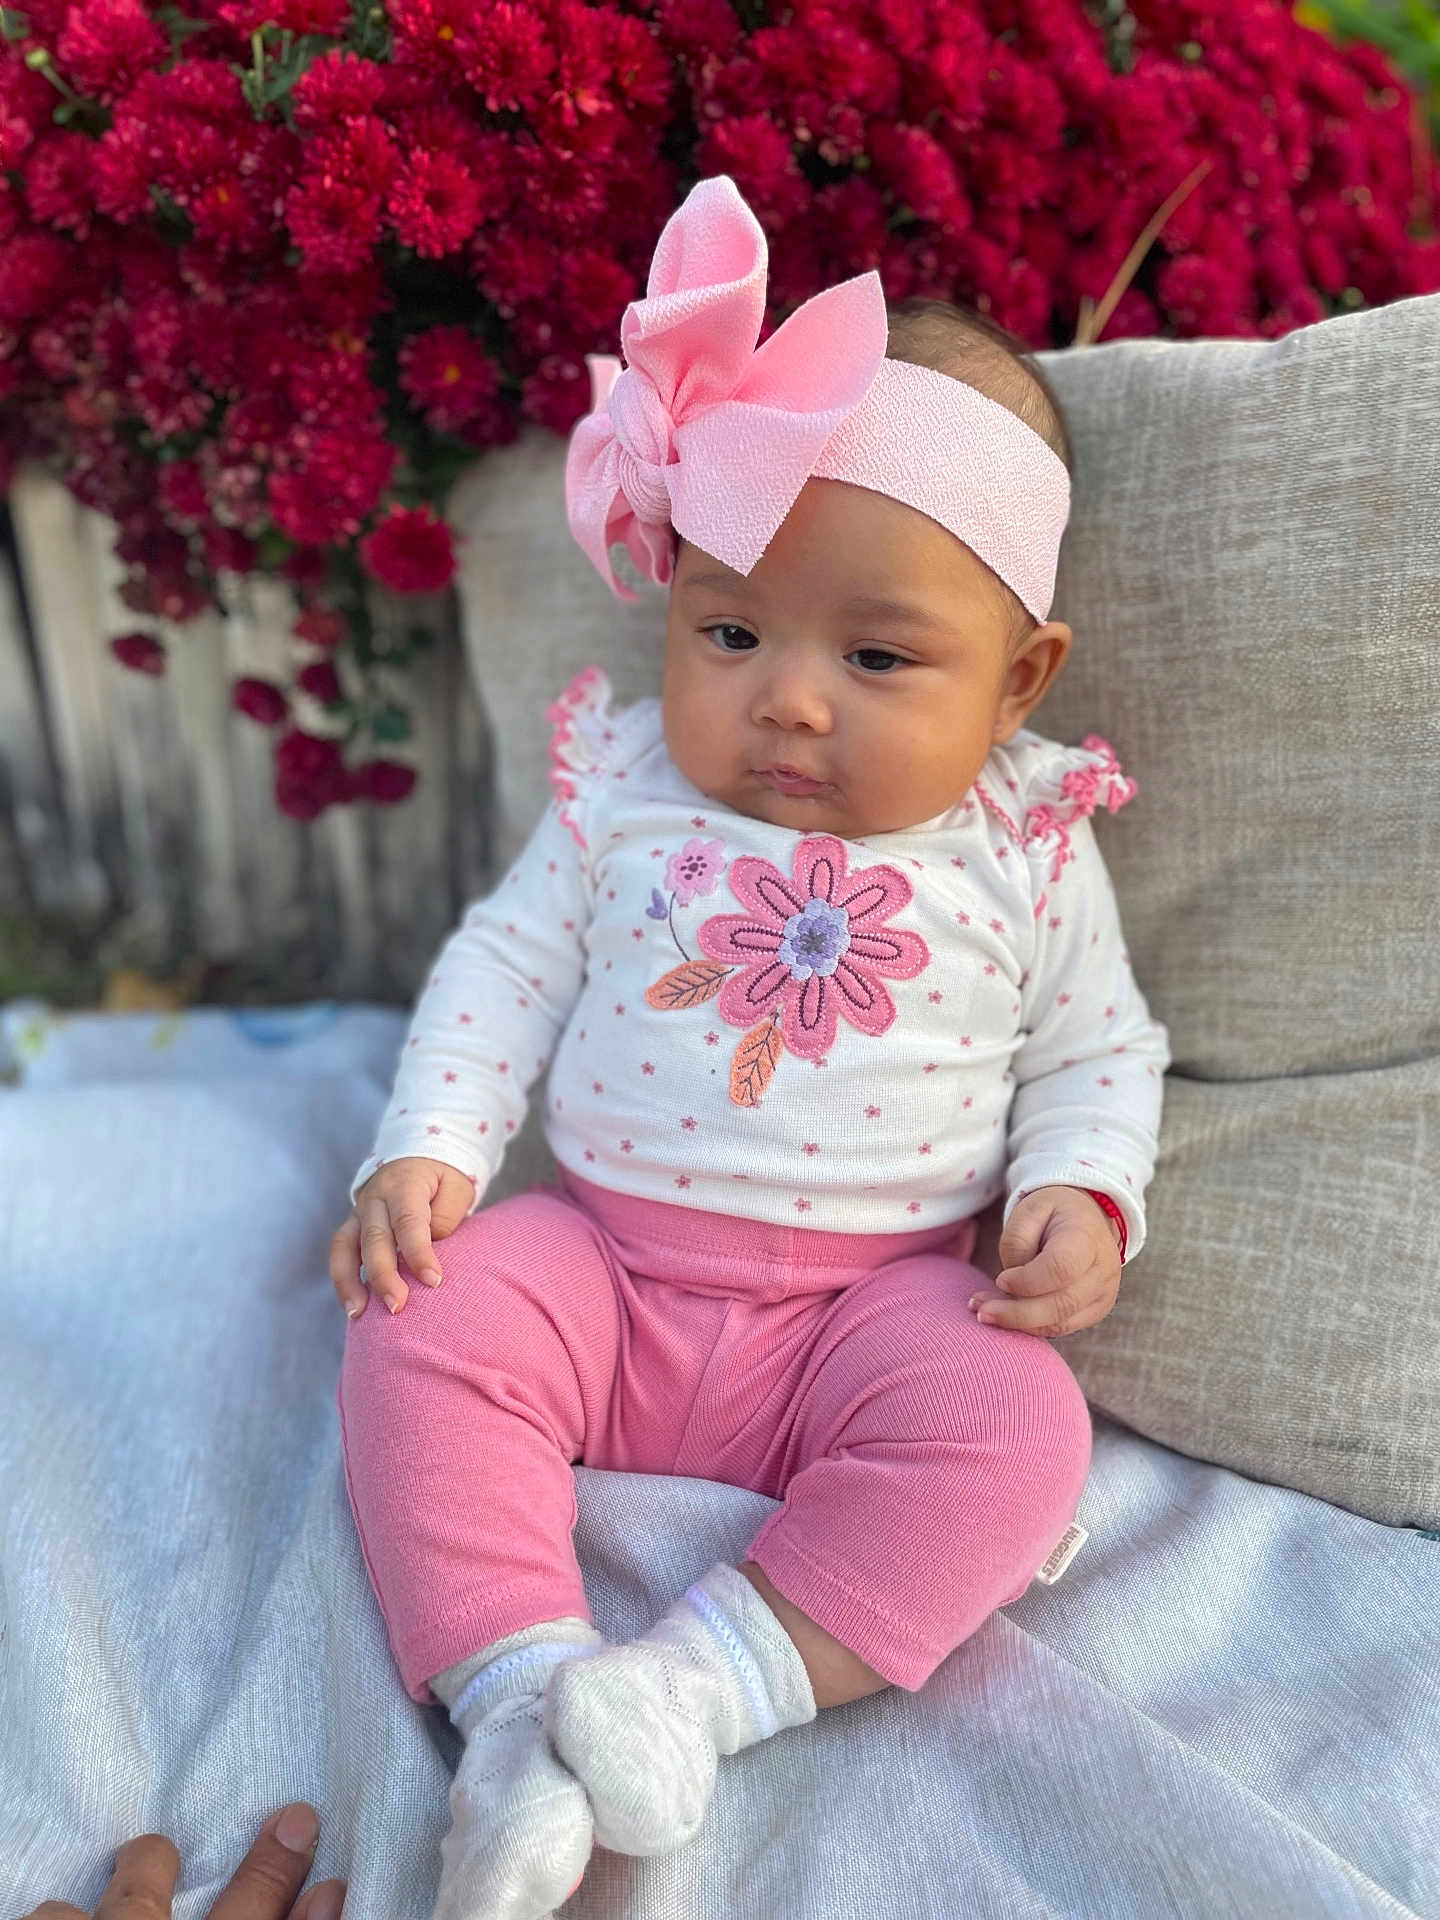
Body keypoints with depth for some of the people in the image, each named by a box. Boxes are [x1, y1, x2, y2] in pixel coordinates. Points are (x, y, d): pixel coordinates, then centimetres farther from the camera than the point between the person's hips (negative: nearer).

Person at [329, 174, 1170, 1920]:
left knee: (1014, 1433, -26)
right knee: (423, 1338, -21)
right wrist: (428, 1150, -7)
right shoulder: (624, 790, 1)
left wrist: (1082, 1195, -11)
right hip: (601, 1256, 2)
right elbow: (507, 964, 6)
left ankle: (704, 1681, -23)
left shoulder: (1025, 851, -1)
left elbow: (1096, 1049, 8)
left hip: (881, 1296, -1)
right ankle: (522, 1690, -18)